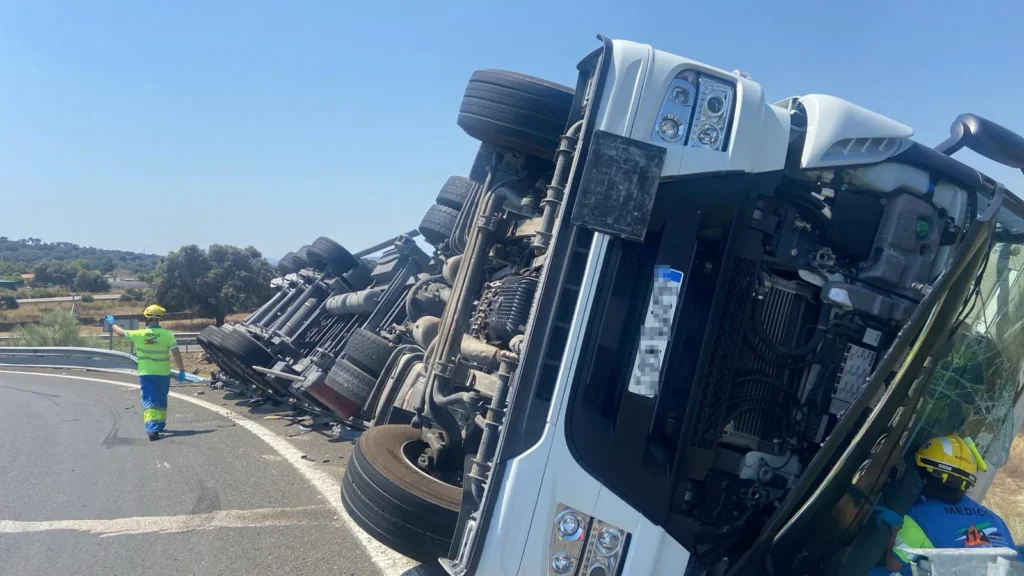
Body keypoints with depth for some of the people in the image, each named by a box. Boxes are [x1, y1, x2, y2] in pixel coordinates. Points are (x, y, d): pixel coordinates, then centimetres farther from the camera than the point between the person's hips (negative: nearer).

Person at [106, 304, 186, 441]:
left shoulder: (138, 334, -7)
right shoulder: (168, 334, -10)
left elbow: (121, 332, 10)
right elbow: (176, 353, -12)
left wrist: (112, 323, 29)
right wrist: (181, 370, -5)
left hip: (146, 374, -1)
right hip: (163, 373, 1)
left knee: (149, 402, -2)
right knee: (162, 401, 19)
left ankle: (152, 429, -16)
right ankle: (160, 424, 33)